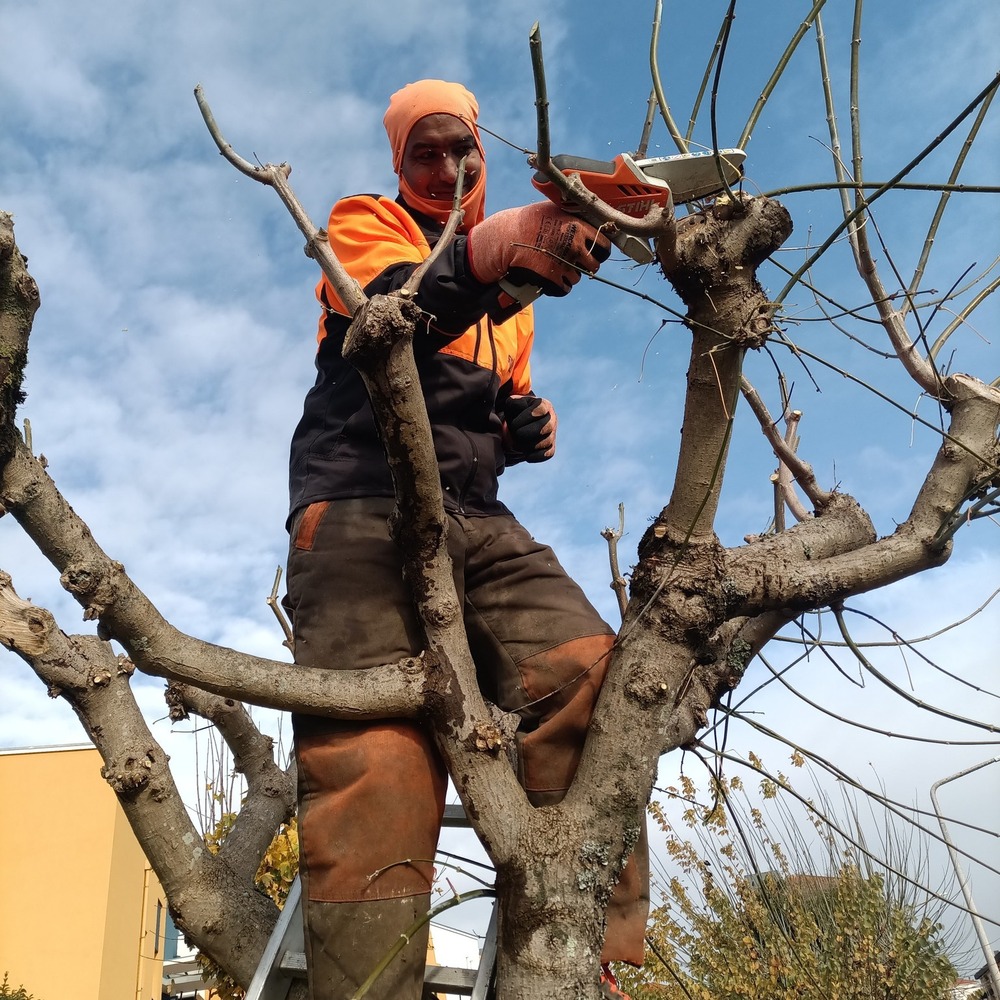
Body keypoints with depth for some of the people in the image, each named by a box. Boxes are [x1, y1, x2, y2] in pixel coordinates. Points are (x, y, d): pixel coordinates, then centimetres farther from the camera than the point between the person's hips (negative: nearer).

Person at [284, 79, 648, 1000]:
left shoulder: (509, 291, 30)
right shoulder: (367, 223, 11)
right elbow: (392, 310, -13)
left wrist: (527, 426, 10)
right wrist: (491, 250, -35)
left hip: (477, 522, 5)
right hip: (364, 510, -4)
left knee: (592, 683, -21)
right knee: (374, 763, -22)